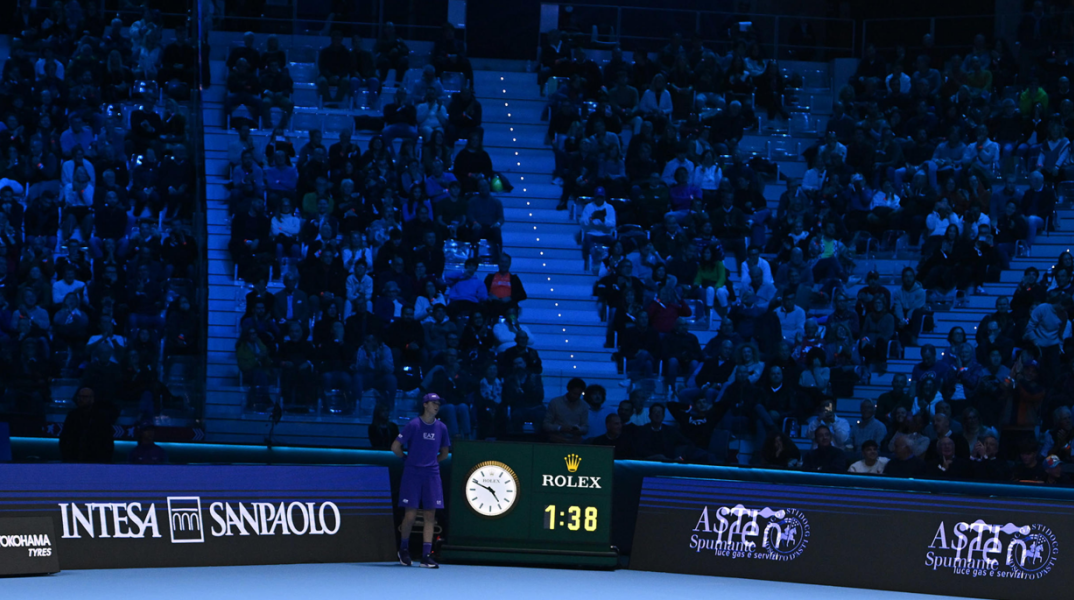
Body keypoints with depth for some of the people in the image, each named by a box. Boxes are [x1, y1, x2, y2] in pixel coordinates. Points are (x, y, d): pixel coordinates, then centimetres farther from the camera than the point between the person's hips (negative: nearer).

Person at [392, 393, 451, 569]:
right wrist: (408, 459, 8)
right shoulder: (414, 425, -6)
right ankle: (404, 548, 18)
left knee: (430, 515, -2)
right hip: (412, 474, -4)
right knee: (410, 515, -5)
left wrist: (431, 461, 12)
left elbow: (444, 452, 21)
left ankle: (426, 555, -2)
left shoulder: (441, 428, 7)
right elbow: (395, 447, -3)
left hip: (432, 475, 4)